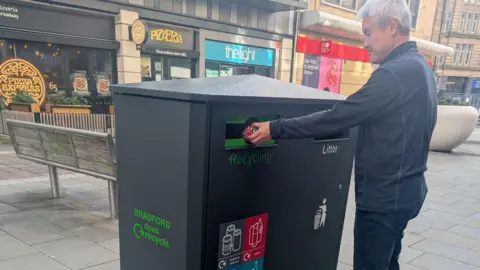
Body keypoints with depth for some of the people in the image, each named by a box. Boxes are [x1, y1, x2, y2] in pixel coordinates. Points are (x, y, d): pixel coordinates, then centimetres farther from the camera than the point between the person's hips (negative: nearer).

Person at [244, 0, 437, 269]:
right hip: (404, 189, 10)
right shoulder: (419, 66, 9)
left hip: (384, 195, -10)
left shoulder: (394, 73, -23)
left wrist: (276, 129, -19)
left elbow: (335, 118, -25)